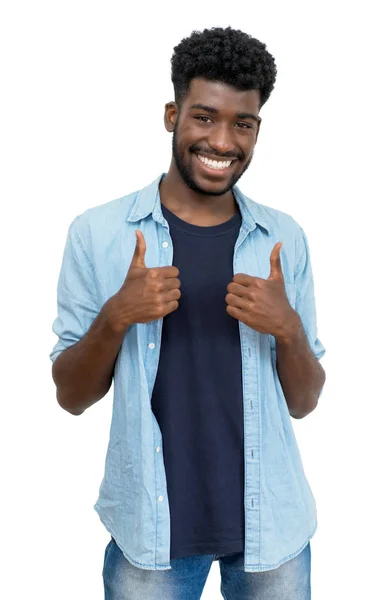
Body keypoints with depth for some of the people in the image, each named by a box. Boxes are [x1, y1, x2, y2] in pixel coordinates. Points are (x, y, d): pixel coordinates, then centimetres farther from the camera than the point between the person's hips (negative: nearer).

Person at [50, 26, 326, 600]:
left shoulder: (285, 237, -1)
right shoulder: (98, 232, -7)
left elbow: (303, 403, 2)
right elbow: (72, 397, -4)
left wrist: (287, 329, -18)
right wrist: (116, 318, -22)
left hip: (271, 523, 2)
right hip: (150, 528, -1)